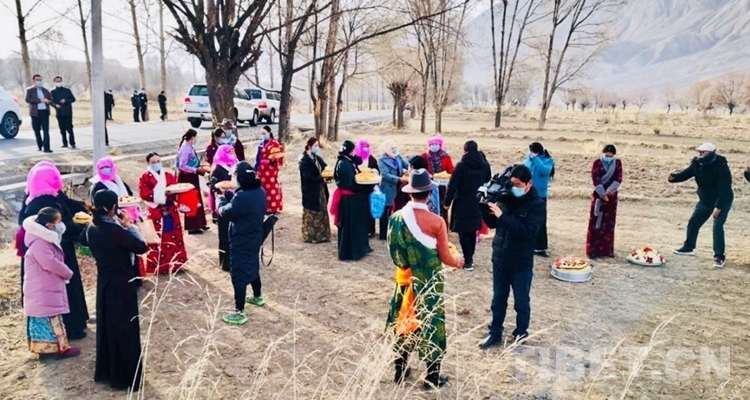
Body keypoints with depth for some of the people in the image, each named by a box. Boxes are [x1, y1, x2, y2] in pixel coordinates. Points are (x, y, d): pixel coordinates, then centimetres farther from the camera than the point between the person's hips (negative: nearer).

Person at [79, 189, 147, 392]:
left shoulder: (92, 228, -2)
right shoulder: (115, 230, -26)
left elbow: (84, 240, 21)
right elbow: (141, 246, -23)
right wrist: (129, 225, -11)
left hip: (104, 281, 8)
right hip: (122, 283, -8)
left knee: (106, 325, 19)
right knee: (126, 328, 3)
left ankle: (106, 372, 32)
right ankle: (128, 377, 12)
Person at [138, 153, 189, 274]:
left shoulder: (169, 175, 14)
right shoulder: (145, 177, -2)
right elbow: (144, 193, -13)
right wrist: (162, 193, -21)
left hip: (171, 210, 5)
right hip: (155, 211, -5)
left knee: (174, 236, 10)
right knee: (157, 239, -4)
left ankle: (175, 263, 21)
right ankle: (157, 266, 4)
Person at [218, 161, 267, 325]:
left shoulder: (242, 197, -29)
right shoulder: (260, 191, -1)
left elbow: (225, 213, -17)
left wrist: (222, 199, 2)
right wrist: (230, 196, 3)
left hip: (241, 241, -9)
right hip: (255, 237, 9)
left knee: (238, 274, -1)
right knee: (253, 267, 26)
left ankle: (239, 312, 5)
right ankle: (257, 297, 46)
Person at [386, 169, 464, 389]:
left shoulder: (396, 218, -8)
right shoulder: (436, 221, -19)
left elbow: (393, 251, 3)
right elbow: (445, 258, -12)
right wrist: (458, 261, 10)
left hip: (405, 279, 4)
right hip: (429, 281, -3)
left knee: (404, 320, 18)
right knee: (430, 323, 10)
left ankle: (400, 370, 32)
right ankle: (433, 377, 23)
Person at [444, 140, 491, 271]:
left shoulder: (461, 165, -13)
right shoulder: (485, 165, 4)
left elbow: (453, 185, -13)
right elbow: (488, 183, 15)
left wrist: (447, 202, -7)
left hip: (463, 204, -5)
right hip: (477, 203, 6)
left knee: (463, 233, 1)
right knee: (472, 231, 16)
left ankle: (468, 261, 0)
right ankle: (470, 258, 24)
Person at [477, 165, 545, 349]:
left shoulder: (537, 204, -14)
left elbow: (527, 231, -27)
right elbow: (492, 223, 5)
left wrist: (502, 216, -31)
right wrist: (485, 207, -13)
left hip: (521, 262, -4)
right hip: (499, 258, 5)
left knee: (521, 301, 13)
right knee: (498, 300, 16)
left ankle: (521, 333, 31)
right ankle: (495, 333, 30)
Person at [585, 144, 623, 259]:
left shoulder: (618, 163, 4)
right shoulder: (597, 163, -5)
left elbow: (619, 178, -6)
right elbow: (595, 180, -11)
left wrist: (610, 190, -22)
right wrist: (603, 194, -18)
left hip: (612, 196, 3)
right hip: (599, 195, -3)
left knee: (609, 223, 6)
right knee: (596, 223, -3)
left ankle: (607, 250, 14)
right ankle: (593, 250, 0)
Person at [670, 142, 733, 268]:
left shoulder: (721, 167, -27)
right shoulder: (697, 164, -8)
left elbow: (724, 189, -28)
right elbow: (686, 174, -5)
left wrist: (718, 207, -31)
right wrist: (674, 177, -28)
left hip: (722, 202, -7)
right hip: (705, 201, 7)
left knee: (717, 227, -15)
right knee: (693, 223, 11)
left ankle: (720, 256, -5)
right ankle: (689, 248, 29)